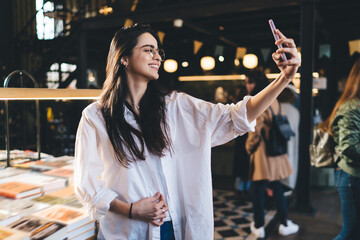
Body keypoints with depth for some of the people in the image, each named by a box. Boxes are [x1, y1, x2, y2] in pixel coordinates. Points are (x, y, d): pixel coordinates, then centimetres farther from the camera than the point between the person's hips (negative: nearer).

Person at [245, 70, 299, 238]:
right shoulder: (274, 101, 8)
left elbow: (256, 129, -17)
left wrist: (249, 146, -3)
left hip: (262, 149, -7)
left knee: (258, 189, 4)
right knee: (277, 187, 16)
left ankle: (259, 227, 15)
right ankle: (284, 224, 23)